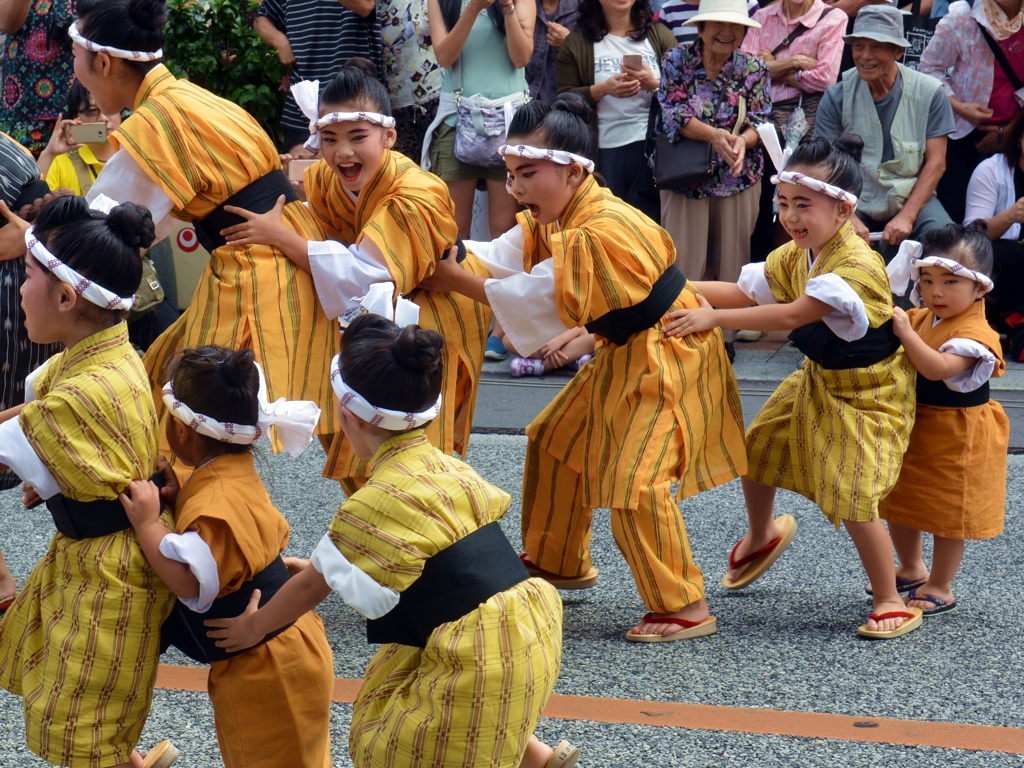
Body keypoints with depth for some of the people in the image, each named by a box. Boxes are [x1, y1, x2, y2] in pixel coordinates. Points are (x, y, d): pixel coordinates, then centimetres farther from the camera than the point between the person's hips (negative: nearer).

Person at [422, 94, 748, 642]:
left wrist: (453, 279, -24)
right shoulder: (551, 219, 2)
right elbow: (500, 260, -4)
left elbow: (539, 301, -29)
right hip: (623, 355, 11)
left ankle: (684, 608, -6)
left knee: (634, 479, -19)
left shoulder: (600, 233, -31)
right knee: (553, 441, 20)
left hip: (669, 360, -11)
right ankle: (558, 563, 39)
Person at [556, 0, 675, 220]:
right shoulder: (578, 41, 5)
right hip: (604, 150, -1)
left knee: (651, 219, 0)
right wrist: (603, 89, -15)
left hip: (653, 146, 1)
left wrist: (654, 84, -14)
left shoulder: (659, 33, 9)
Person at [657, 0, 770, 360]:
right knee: (684, 262, -4)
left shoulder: (754, 69, 2)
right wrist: (714, 135, -27)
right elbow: (672, 112, -11)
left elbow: (760, 121, -3)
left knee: (731, 260, 6)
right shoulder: (677, 60, -3)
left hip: (739, 178, 2)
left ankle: (725, 336, 15)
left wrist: (741, 141, -26)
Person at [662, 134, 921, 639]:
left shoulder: (858, 265, -32)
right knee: (758, 450, 18)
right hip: (818, 380, 9)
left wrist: (713, 317, -39)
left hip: (869, 393, -9)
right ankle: (762, 536, 48)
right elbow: (744, 292, 2)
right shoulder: (795, 256, -1)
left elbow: (792, 315, -39)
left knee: (853, 496, -19)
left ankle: (891, 603, -4)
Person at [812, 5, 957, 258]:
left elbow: (935, 163, -4)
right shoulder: (837, 97, -3)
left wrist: (906, 216, -16)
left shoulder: (929, 92, -3)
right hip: (854, 204, 0)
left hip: (913, 198, 0)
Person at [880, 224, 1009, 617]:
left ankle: (940, 588, 17)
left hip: (954, 438, -8)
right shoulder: (921, 318, 2)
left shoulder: (974, 332, -24)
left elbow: (937, 368, -38)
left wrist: (905, 332, -38)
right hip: (913, 428, 8)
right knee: (901, 503, 20)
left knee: (947, 512, 4)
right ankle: (912, 569, 41)